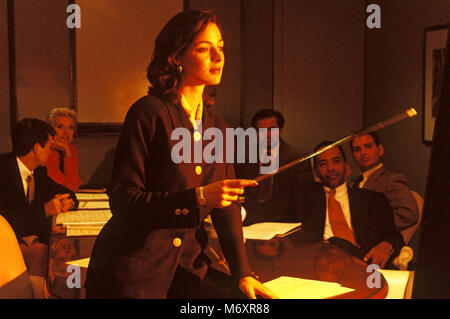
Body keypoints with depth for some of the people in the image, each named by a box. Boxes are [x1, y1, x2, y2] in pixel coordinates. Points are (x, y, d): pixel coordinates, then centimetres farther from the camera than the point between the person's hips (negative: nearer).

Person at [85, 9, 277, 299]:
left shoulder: (217, 127, 10)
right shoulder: (149, 113, -11)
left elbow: (226, 205, 10)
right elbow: (122, 200, -15)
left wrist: (243, 272, 0)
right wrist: (198, 198, -24)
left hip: (186, 264, 6)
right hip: (133, 273, -6)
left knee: (248, 299, -12)